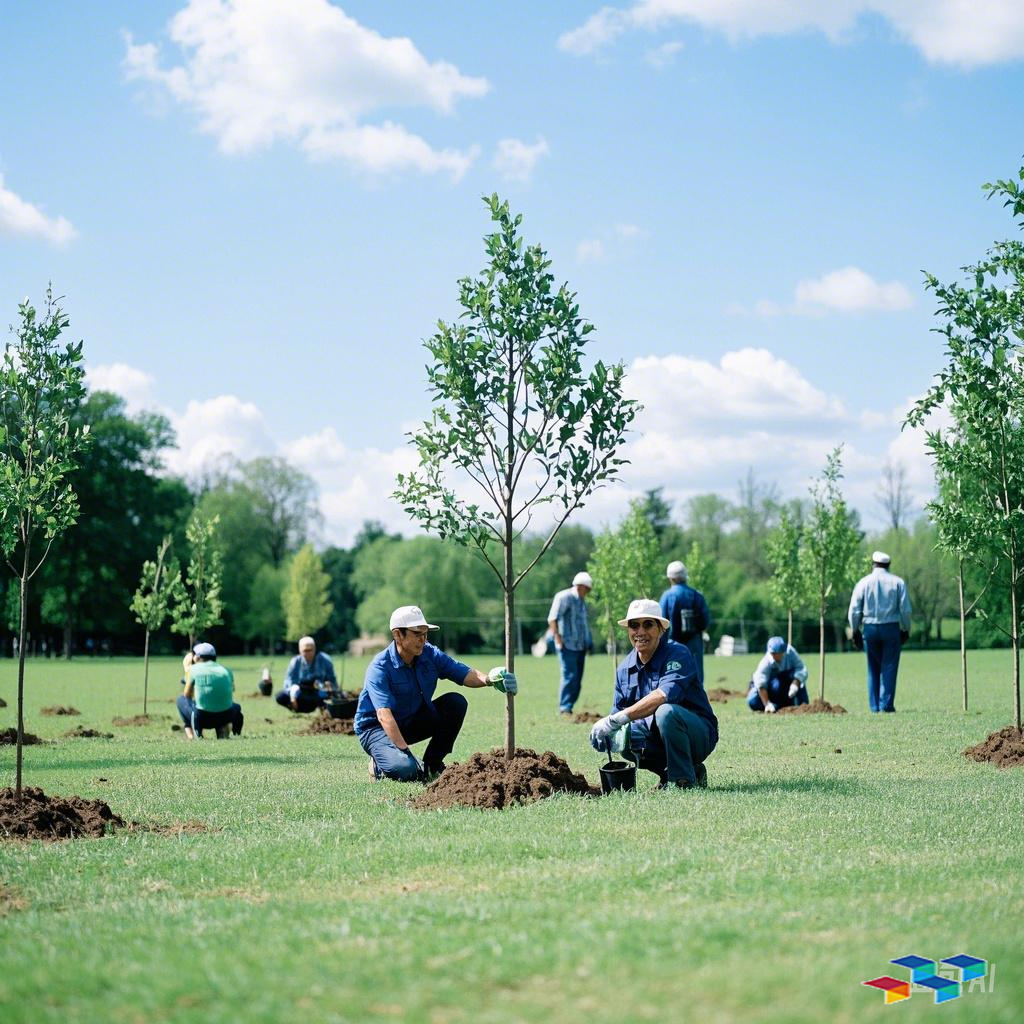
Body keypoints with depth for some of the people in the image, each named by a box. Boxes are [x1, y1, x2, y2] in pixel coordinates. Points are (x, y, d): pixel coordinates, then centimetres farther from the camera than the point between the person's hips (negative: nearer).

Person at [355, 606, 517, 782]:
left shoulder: (430, 654, -7)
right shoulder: (379, 668, -25)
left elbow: (464, 674, -15)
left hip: (413, 722, 7)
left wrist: (488, 679, -38)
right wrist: (405, 751, -44)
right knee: (406, 770, -33)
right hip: (376, 728, -7)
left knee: (456, 703, -13)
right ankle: (379, 766, 4)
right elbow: (384, 715, -35)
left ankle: (432, 765, 0)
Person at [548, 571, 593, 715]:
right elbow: (552, 618, -14)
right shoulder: (564, 597, -7)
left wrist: (589, 642, 21)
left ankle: (569, 706, 11)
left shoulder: (581, 601, 20)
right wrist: (557, 637, -22)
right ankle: (565, 708, -10)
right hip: (568, 646, -9)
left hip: (580, 647, 9)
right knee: (570, 676, -13)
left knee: (577, 679, 6)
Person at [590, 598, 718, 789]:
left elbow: (664, 695, -35)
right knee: (617, 738, -17)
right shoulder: (625, 667, 5)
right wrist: (606, 730, -18)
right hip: (655, 734, 7)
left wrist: (615, 719, -36)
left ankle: (684, 780, -18)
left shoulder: (678, 654, -17)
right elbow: (618, 710, 8)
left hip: (698, 735, -6)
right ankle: (668, 772, 3)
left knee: (665, 711, -35)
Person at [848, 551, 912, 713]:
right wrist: (906, 630, 10)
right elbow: (905, 609, 0)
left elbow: (854, 610, 1)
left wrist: (855, 631, 10)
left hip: (869, 628, 1)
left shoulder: (863, 583, 3)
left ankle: (874, 705, 8)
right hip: (891, 627, -1)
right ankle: (886, 704, -5)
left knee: (873, 668, 11)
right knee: (889, 667, 2)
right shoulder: (897, 582, 2)